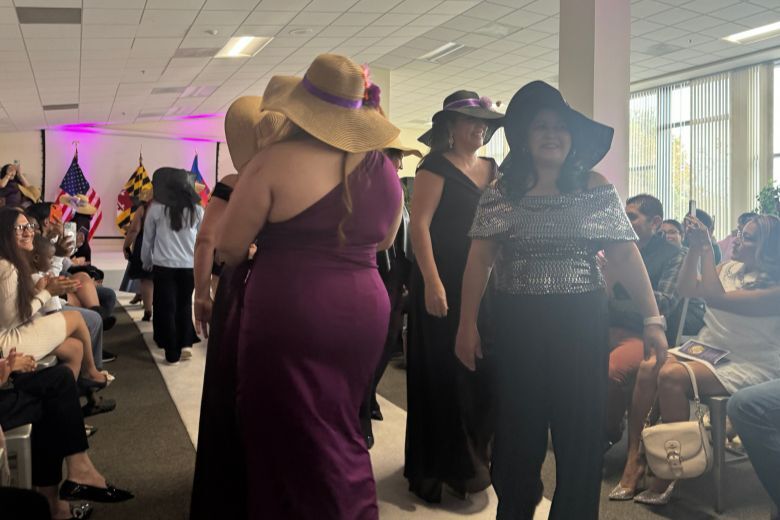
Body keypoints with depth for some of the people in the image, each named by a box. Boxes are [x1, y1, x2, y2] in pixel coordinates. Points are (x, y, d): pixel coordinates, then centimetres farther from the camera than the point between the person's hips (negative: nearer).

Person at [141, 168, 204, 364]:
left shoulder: (156, 208, -2)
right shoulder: (196, 209, 3)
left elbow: (147, 240, 6)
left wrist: (147, 263, 21)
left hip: (164, 266, -2)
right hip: (189, 266, 2)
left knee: (166, 308, 6)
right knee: (184, 305, 18)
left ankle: (172, 353, 9)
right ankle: (185, 344, 11)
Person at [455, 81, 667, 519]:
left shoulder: (597, 190, 2)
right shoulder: (501, 193, 2)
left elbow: (626, 255, -1)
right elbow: (480, 259, -1)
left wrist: (653, 319, -8)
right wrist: (468, 324, -7)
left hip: (582, 324, 0)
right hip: (517, 324, 0)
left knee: (581, 432, 8)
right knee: (518, 431, 11)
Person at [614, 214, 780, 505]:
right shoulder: (730, 268, 8)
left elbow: (715, 297, -25)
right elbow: (686, 290, 8)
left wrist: (706, 248, -18)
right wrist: (695, 248, -1)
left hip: (748, 367, -7)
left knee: (672, 376, -32)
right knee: (648, 367, -22)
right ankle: (634, 458, -20)